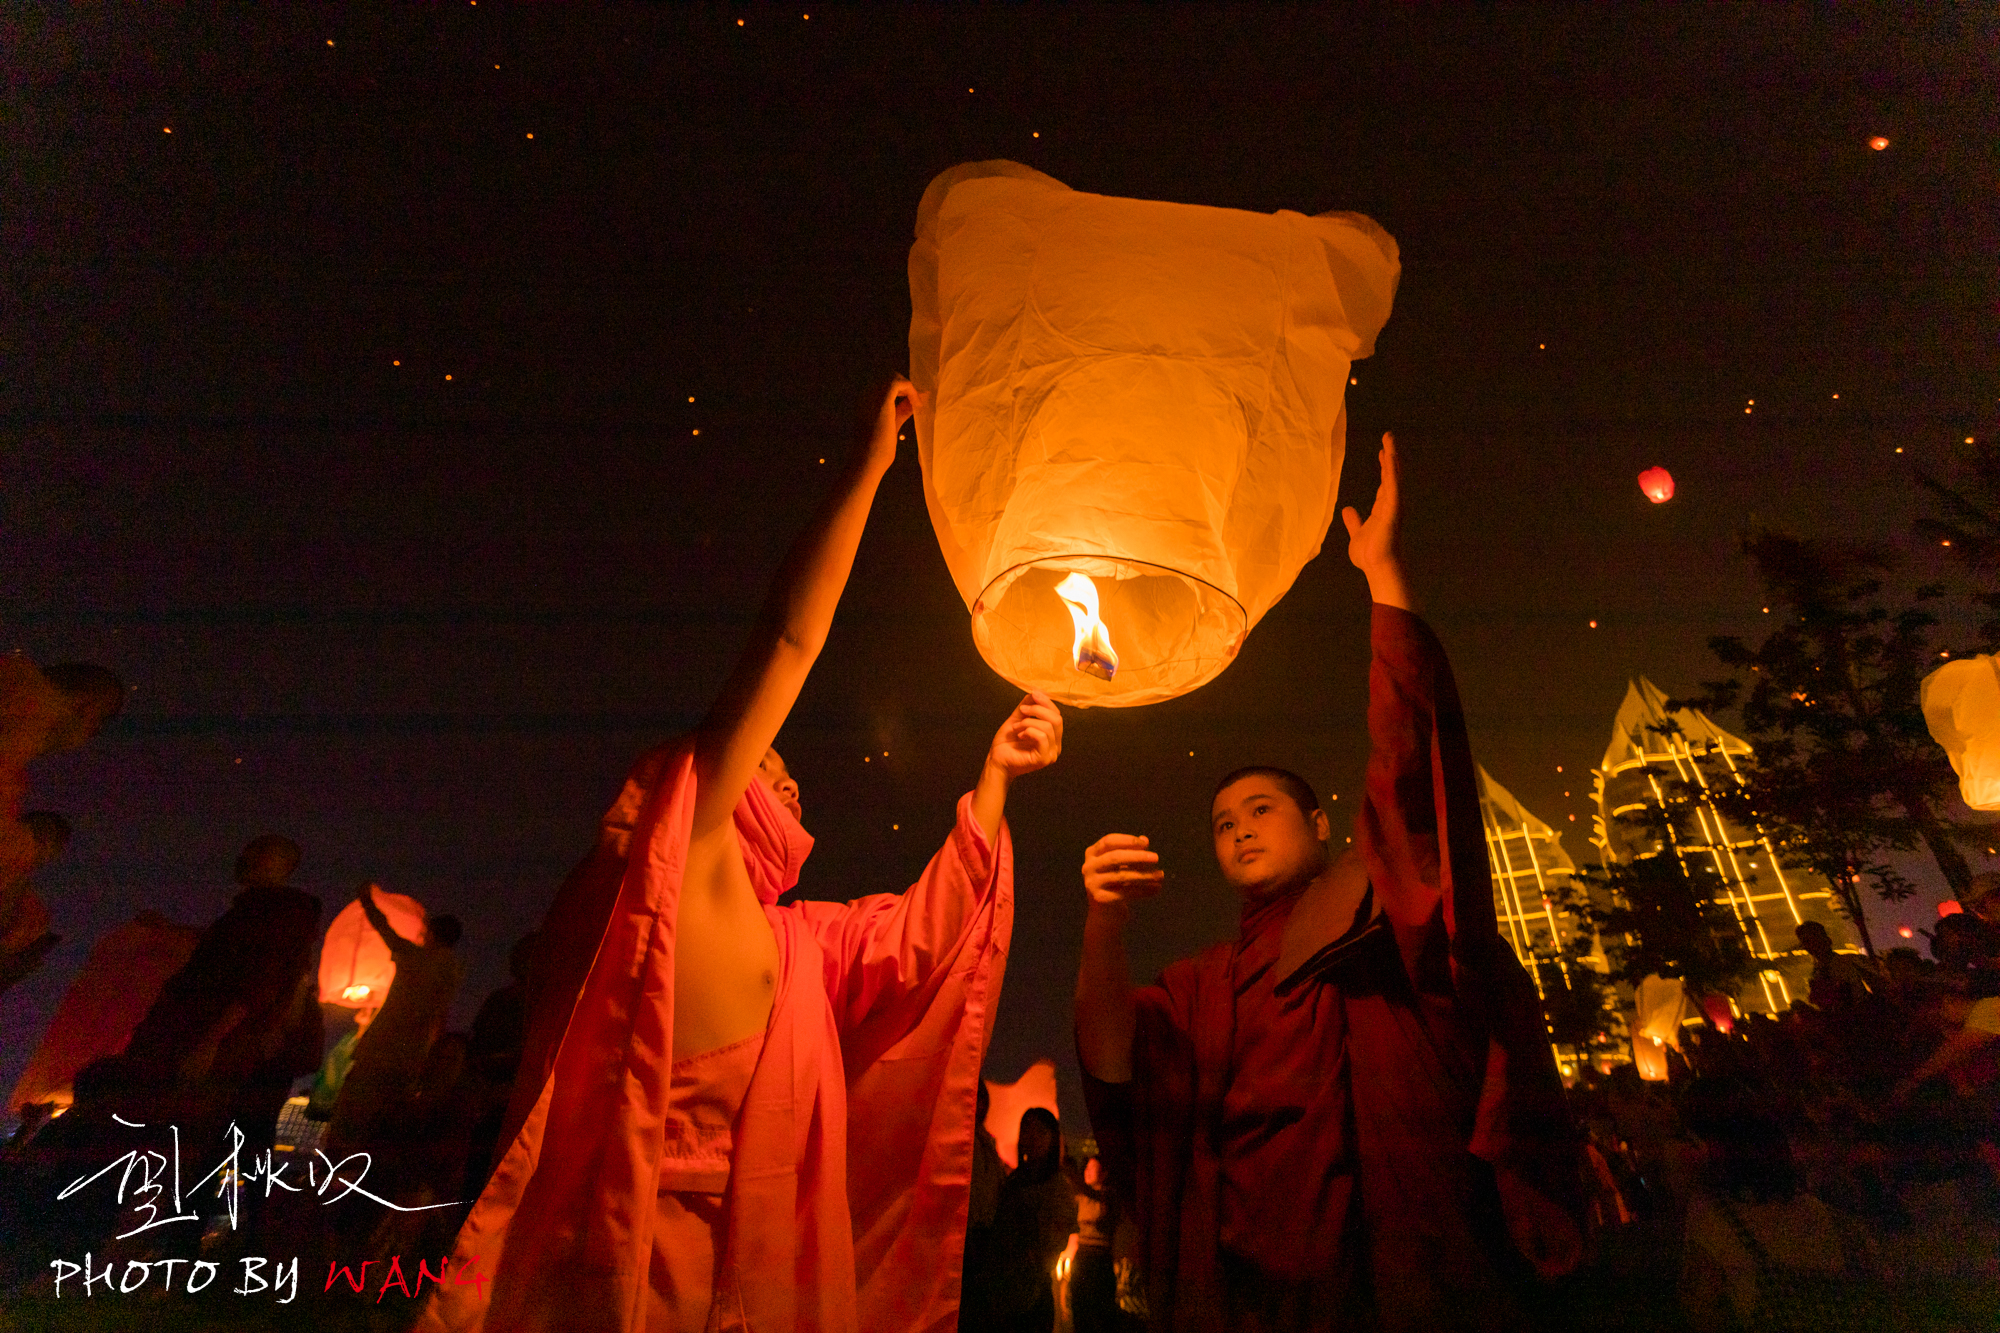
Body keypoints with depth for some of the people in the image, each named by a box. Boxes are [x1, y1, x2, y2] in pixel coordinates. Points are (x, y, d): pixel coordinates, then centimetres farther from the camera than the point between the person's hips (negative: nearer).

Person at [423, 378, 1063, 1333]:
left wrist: (995, 773, 14)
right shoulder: (678, 841, -4)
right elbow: (789, 638, -8)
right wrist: (867, 467, -7)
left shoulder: (797, 944, 17)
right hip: (621, 1255, -7)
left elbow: (924, 930, 15)